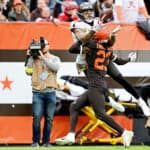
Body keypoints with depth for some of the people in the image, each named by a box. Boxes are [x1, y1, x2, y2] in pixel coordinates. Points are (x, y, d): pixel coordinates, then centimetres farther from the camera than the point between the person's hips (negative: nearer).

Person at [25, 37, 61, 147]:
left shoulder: (55, 58, 10)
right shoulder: (34, 59, 10)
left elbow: (56, 67, -11)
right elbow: (28, 72, 1)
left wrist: (43, 58, -15)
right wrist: (30, 57, -3)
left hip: (50, 92, 1)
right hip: (37, 92, -1)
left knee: (49, 118, 1)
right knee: (37, 117, -11)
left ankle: (46, 141, 8)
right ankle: (35, 141, -4)